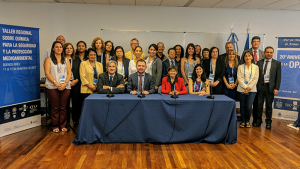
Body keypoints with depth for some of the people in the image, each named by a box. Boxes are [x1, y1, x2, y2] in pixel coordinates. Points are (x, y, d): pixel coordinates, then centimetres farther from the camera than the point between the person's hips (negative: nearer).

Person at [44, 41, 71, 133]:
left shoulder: (66, 60, 16)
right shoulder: (48, 60, 7)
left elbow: (69, 73, 8)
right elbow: (47, 73, -3)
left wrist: (65, 83, -9)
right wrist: (56, 83, -14)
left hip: (65, 87, 2)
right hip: (52, 87, -2)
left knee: (63, 107, 4)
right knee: (55, 107, 0)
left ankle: (63, 125, 13)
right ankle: (55, 126, 10)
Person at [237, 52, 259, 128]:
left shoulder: (255, 67, 8)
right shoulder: (240, 67, 6)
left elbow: (255, 79, 1)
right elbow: (239, 78, -2)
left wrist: (249, 88, -10)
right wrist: (245, 87, -12)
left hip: (252, 90, 0)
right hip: (242, 89, 1)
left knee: (249, 106, -7)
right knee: (242, 106, 5)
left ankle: (247, 121, 13)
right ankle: (243, 121, 17)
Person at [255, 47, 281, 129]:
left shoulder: (277, 63, 4)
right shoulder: (259, 62, 7)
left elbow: (278, 77, 1)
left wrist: (276, 88, -6)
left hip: (270, 87, -1)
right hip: (260, 86, 1)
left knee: (269, 106, 8)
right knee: (259, 104, 5)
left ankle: (268, 122, 21)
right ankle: (258, 120, 20)